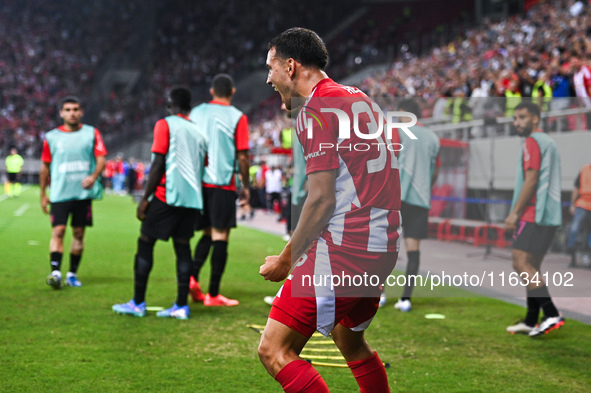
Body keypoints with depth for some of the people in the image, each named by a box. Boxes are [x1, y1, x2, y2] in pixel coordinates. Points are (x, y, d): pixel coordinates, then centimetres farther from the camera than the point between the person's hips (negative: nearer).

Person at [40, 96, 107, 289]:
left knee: (79, 233, 5)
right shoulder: (51, 137, 6)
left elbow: (101, 158, 0)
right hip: (59, 192, -1)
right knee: (58, 231, -12)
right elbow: (45, 167, 12)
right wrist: (43, 195, 11)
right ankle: (55, 272, -17)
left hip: (83, 192, 1)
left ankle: (72, 273, 14)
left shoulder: (92, 133, 5)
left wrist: (94, 176, -20)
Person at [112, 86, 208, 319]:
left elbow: (158, 164, -10)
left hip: (167, 195, -6)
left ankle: (138, 303, 4)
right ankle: (181, 306, 3)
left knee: (145, 243, 3)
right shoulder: (199, 132, 16)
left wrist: (145, 198, -7)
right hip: (192, 198, 6)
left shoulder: (165, 125, -2)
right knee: (182, 247, 7)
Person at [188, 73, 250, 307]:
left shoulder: (196, 113, 9)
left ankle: (192, 276, -4)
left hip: (198, 182, 5)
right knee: (220, 236, -1)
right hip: (223, 183, -4)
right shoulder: (237, 117, -3)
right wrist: (246, 186, 5)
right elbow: (242, 156, -5)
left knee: (208, 233, 17)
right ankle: (213, 294, -1)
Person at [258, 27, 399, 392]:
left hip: (342, 251, -10)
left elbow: (322, 200, -16)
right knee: (351, 343, 27)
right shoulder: (359, 98, 17)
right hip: (383, 248, 10)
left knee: (274, 350, -8)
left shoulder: (318, 108, -10)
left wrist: (286, 261, -7)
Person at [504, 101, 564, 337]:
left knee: (521, 263, -13)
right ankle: (531, 322, 13)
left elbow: (531, 180, -17)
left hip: (535, 214, -10)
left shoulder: (533, 142, -8)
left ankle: (551, 314, -20)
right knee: (531, 266, 11)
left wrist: (515, 213, -16)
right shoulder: (548, 142, 23)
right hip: (550, 215, 10)